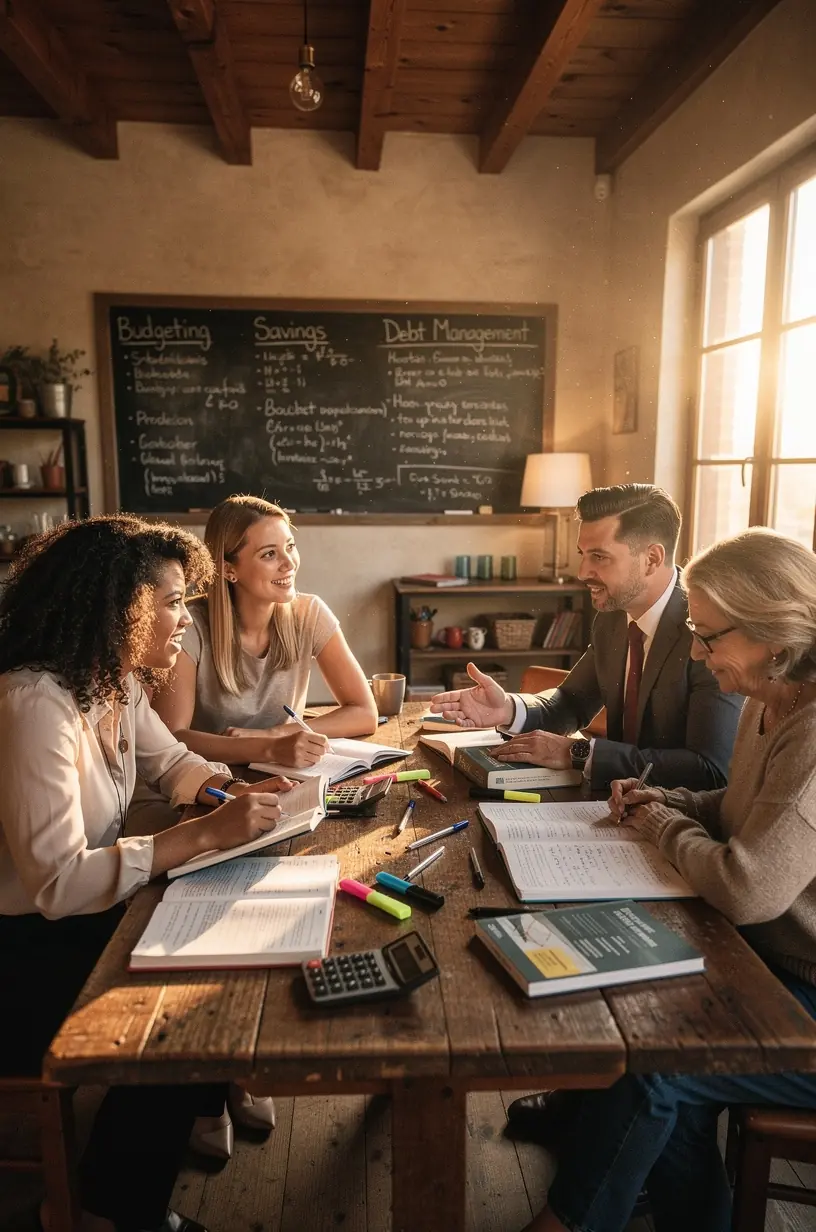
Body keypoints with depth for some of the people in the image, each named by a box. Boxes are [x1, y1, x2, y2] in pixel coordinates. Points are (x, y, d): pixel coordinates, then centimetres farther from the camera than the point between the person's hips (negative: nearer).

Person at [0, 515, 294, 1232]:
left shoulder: (116, 684, -2)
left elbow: (172, 764, 13)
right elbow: (58, 883, -33)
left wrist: (237, 793, -7)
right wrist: (207, 834, -35)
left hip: (85, 915, 8)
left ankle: (208, 1103, 29)